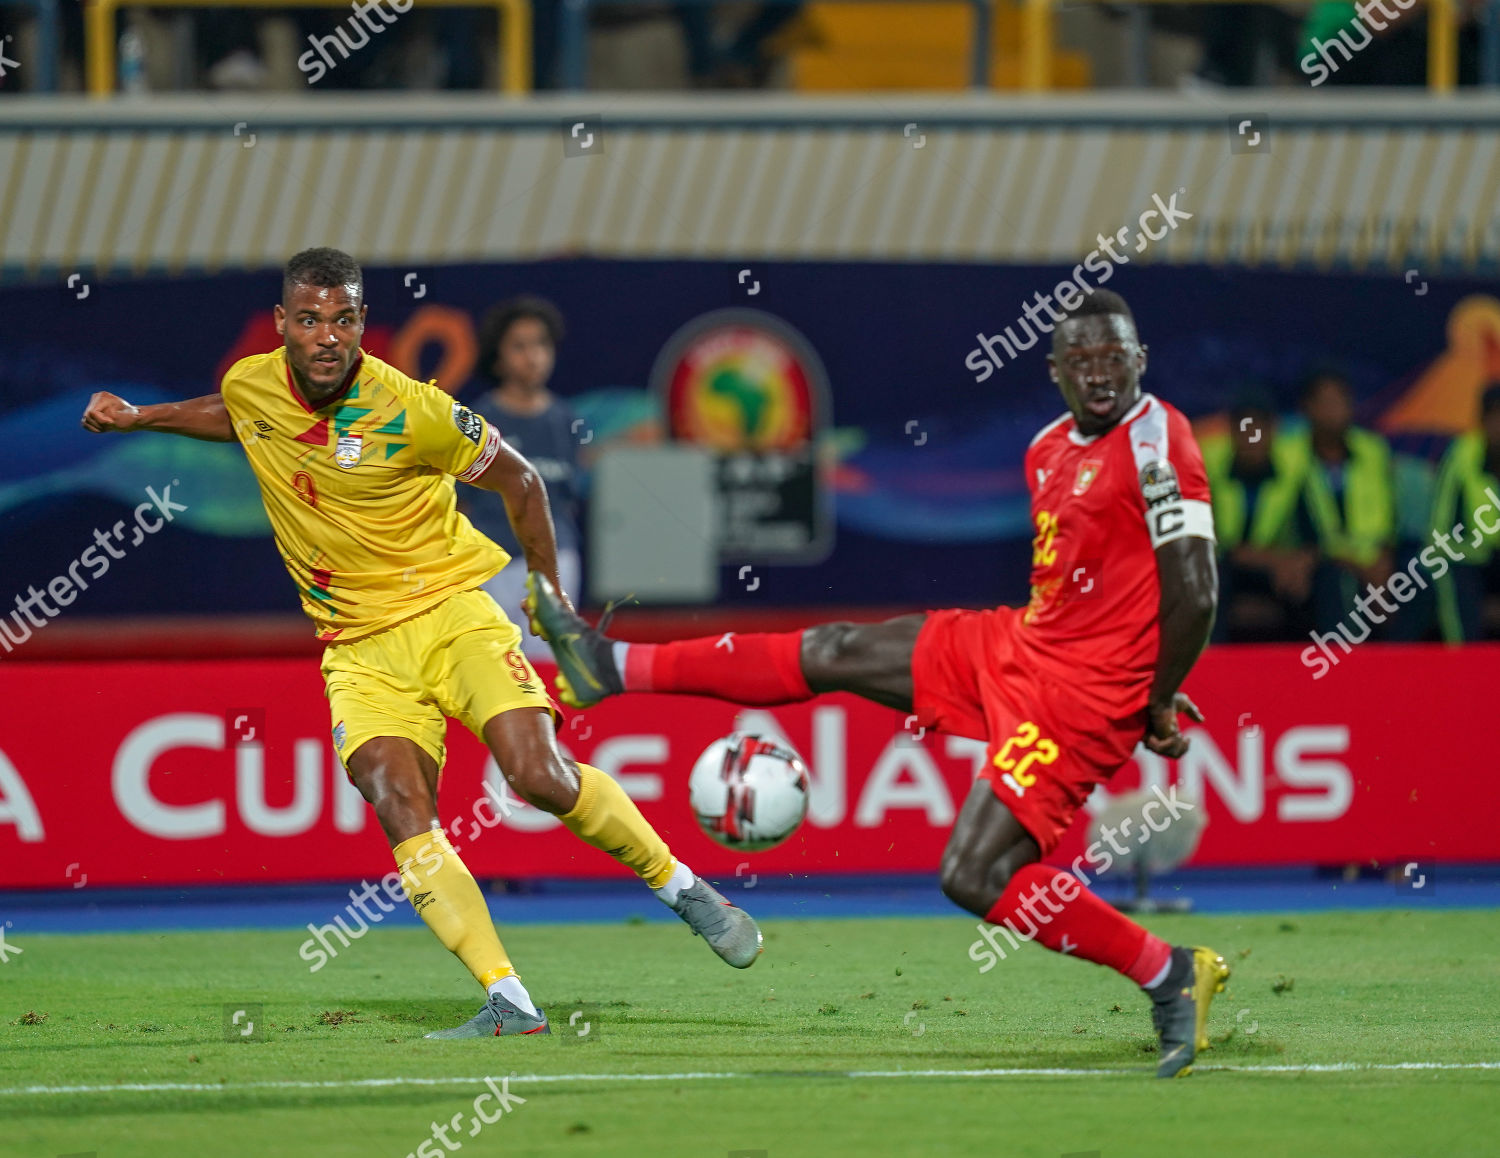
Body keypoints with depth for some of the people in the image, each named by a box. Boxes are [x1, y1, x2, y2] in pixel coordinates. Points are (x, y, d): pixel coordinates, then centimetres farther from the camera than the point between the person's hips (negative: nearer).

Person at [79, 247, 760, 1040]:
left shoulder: (408, 411, -16)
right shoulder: (251, 386, -1)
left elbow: (518, 480, -2)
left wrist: (552, 596, 3)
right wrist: (139, 418, 19)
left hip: (451, 610, -3)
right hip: (359, 644, 3)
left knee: (543, 778, -20)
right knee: (400, 814, -19)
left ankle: (684, 889, 5)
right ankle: (508, 1003, -22)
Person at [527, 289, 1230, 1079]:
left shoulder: (1154, 441, -17)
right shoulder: (1050, 449, 10)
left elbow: (1194, 592, -21)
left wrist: (1158, 703, -12)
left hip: (1079, 692, -9)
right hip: (1017, 644, 9)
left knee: (974, 878, -16)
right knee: (832, 654, 15)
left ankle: (1171, 976, -4)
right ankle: (613, 667, 27)